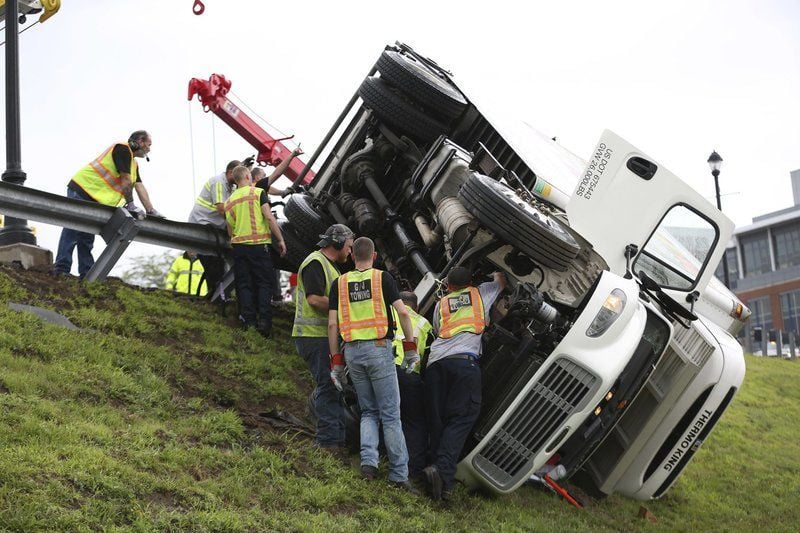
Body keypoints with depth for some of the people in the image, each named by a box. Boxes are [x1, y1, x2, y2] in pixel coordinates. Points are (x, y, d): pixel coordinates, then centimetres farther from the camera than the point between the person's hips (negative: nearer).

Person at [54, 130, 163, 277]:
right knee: (72, 232, -12)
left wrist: (151, 211, 10)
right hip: (81, 190, -10)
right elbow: (126, 181, -14)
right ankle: (61, 270, -14)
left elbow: (139, 187, 16)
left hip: (93, 199, 10)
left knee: (87, 237, 8)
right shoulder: (122, 148, -11)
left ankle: (87, 275, 8)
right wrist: (130, 205, -7)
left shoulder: (134, 164, 20)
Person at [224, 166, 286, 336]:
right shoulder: (258, 193, -2)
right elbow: (269, 217, -11)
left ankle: (248, 321, 1)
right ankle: (264, 321, -8)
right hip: (259, 244, -4)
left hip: (238, 246, 4)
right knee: (264, 284, 1)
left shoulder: (229, 201, 13)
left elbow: (230, 231, 17)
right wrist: (280, 240, -6)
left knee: (244, 285, 6)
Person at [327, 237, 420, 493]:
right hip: (379, 349, -3)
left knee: (369, 412, 16)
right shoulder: (383, 278, 0)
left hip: (352, 351, 3)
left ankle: (368, 461, -4)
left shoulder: (339, 283, 8)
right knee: (390, 414, 1)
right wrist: (411, 347, -2)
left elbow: (332, 324, 3)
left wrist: (336, 362, 7)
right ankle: (399, 475, 1)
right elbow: (402, 312, -9)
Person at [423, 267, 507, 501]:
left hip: (435, 361, 3)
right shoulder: (480, 293, 25)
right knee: (461, 418, -9)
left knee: (437, 420, 7)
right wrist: (497, 273, 67)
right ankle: (443, 470, -26)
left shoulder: (440, 304, 28)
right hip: (464, 360, -3)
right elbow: (501, 282, 45)